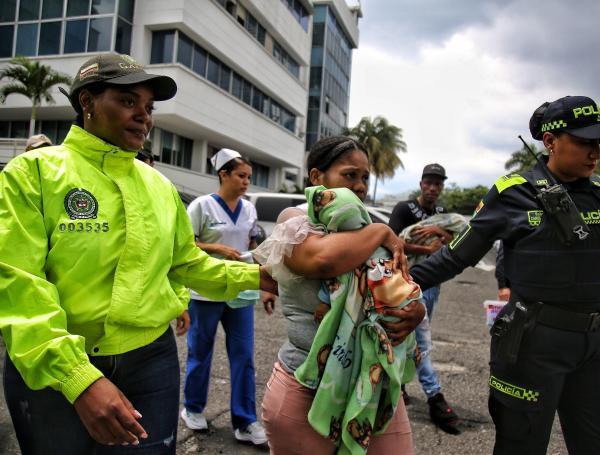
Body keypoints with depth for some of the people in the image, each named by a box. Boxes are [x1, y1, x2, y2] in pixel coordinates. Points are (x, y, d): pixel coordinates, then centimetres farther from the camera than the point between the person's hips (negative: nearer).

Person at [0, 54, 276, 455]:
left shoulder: (159, 185, 5)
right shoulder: (34, 172, -9)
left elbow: (187, 263, 14)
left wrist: (254, 276, 2)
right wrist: (77, 378, -27)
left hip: (151, 361, 4)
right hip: (49, 371, -3)